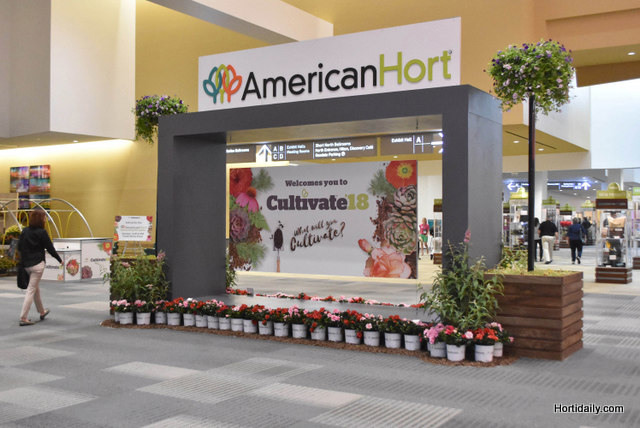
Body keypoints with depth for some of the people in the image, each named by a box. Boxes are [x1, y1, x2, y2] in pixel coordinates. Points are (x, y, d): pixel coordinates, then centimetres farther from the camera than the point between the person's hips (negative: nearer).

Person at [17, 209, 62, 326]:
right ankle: (23, 318, -5)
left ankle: (42, 312, 36)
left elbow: (19, 247, 7)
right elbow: (50, 248, -7)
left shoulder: (25, 231, 5)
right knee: (31, 290, -4)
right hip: (37, 264, -7)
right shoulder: (41, 232, -12)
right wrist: (60, 260, 5)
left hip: (26, 264, 7)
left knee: (36, 288, 21)